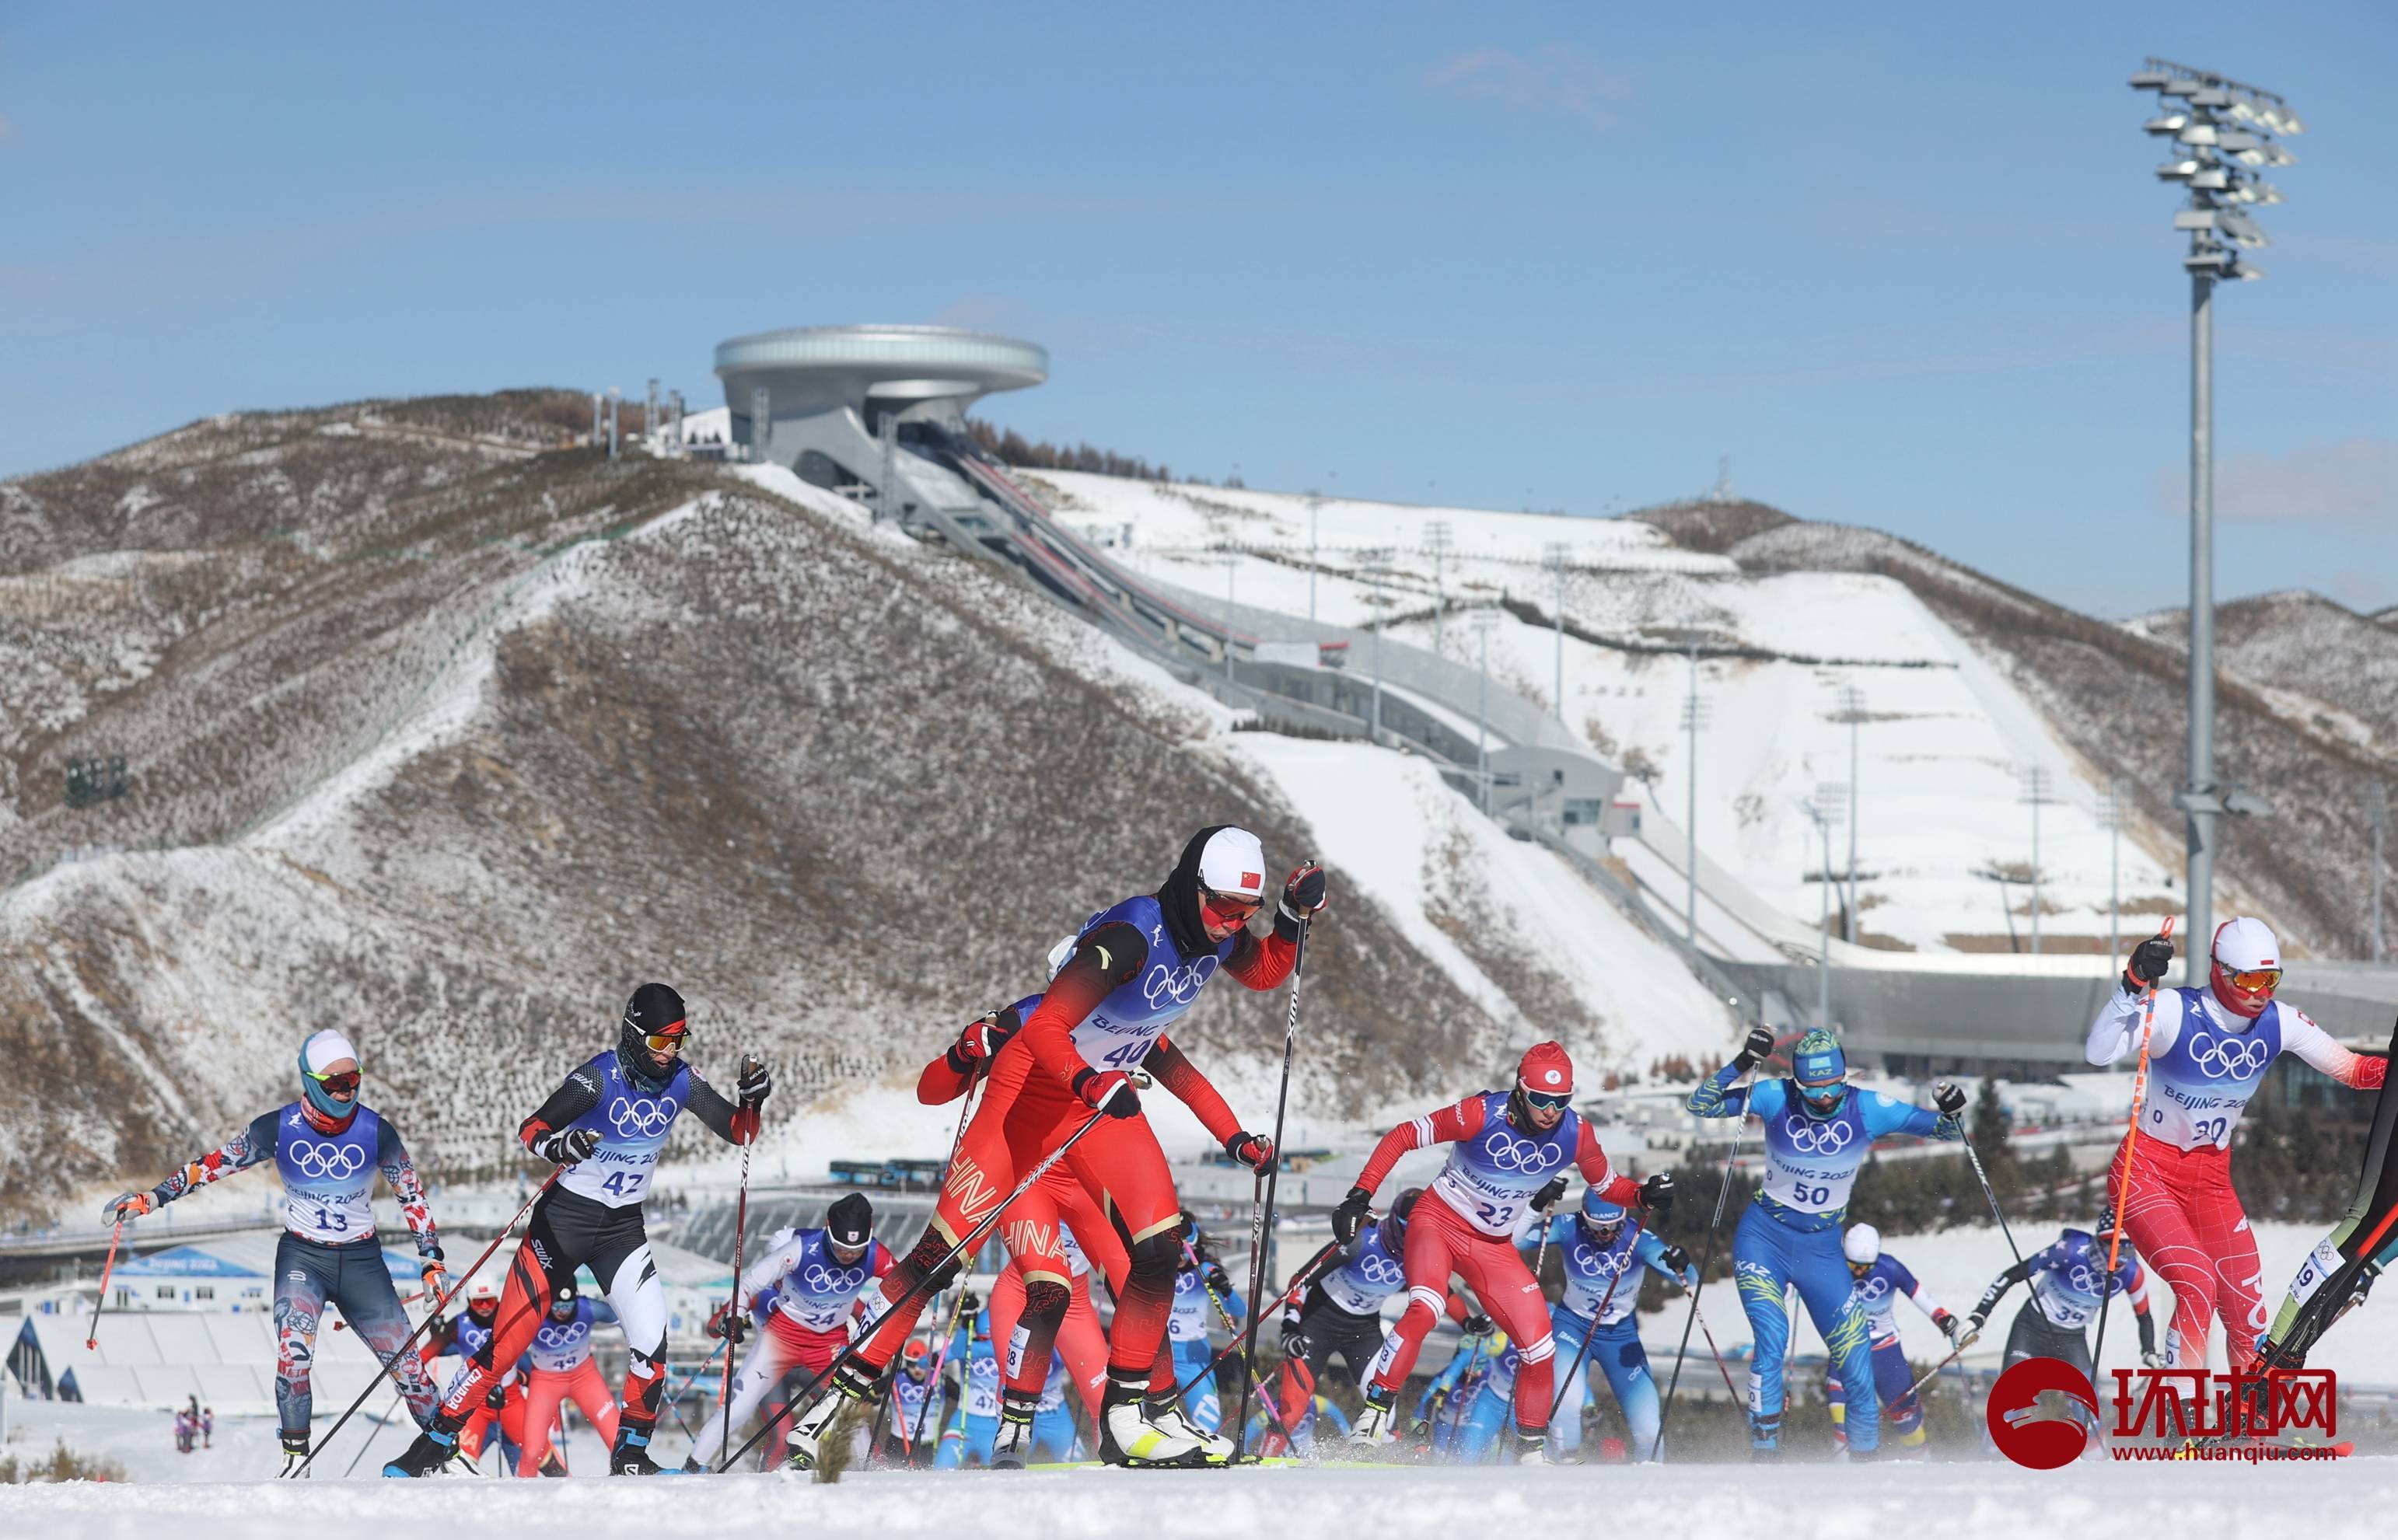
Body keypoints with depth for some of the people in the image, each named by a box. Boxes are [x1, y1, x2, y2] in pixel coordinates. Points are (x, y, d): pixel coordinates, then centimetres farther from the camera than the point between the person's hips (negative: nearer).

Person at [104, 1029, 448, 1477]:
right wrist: (151, 1198, -6)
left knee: (403, 1358, -3)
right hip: (301, 1255, -1)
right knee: (294, 1347, -25)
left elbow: (412, 1194, 4)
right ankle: (295, 1452, -16)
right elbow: (214, 1164, -2)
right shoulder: (279, 1129, -11)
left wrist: (432, 1261, 3)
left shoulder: (376, 1132, -10)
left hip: (361, 1259, 1)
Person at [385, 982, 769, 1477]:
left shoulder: (681, 1081, -4)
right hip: (565, 1218, -4)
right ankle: (436, 1442, 5)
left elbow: (738, 1132, 4)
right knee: (509, 1339, -6)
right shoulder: (599, 1078, -19)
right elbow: (529, 1130, -21)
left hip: (623, 1227, 4)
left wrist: (752, 1099, -16)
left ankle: (631, 1455, 7)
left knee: (652, 1340, -11)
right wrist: (560, 1147, -42)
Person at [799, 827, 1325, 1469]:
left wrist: (1295, 918, -2)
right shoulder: (1131, 938, -31)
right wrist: (1090, 1085, -52)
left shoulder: (1219, 934, -7)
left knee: (1158, 1250, -9)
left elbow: (1265, 972, 17)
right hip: (1031, 1086, -7)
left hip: (1108, 1093, 7)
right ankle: (846, 1388, -2)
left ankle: (1130, 1414, -1)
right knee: (941, 1252, -10)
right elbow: (1044, 1029, -35)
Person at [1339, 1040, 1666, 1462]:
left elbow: (1606, 1184, 6)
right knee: (1425, 1309, -33)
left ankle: (1532, 1450, 16)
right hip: (1438, 1222, -4)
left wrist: (1644, 1196, -17)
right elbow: (1401, 1137, -17)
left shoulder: (1575, 1134, -12)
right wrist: (1359, 1197, -24)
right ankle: (1374, 1415, -25)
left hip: (1494, 1246, 4)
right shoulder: (1483, 1114, -24)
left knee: (1540, 1348, -3)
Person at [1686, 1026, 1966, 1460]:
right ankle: (1764, 1453, -15)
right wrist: (1740, 1065, -29)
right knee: (1772, 1340, -23)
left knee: (1856, 1362, 0)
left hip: (1823, 1249, 2)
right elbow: (1700, 1105, -16)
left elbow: (1945, 1131, -4)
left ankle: (1866, 1455, 19)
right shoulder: (1776, 1098, -14)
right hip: (1763, 1239, -2)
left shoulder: (1867, 1109, -11)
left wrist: (1952, 1112, -27)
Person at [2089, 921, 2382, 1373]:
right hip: (2147, 1170, -6)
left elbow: (2351, 1068, 4)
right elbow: (2098, 1052, -33)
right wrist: (2134, 985, -45)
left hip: (2211, 1178, 6)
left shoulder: (2279, 1023, -5)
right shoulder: (2177, 1012, -21)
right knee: (2197, 1283, -25)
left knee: (2247, 1310, 4)